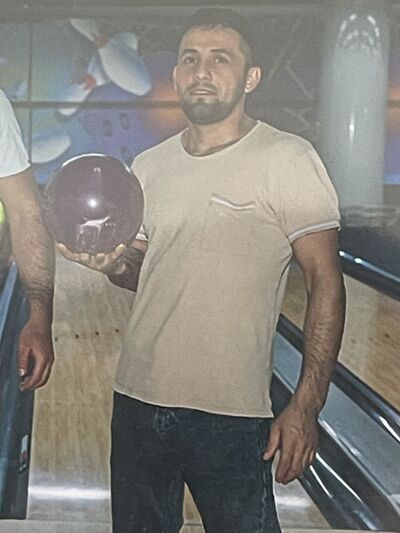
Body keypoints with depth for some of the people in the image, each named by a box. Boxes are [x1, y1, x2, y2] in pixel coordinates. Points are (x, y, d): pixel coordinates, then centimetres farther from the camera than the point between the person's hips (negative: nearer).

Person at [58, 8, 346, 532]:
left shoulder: (289, 161, -8)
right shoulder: (148, 167, 8)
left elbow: (325, 282, -10)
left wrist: (306, 408, -16)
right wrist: (112, 263, -6)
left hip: (232, 415, -5)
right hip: (138, 401, 5)